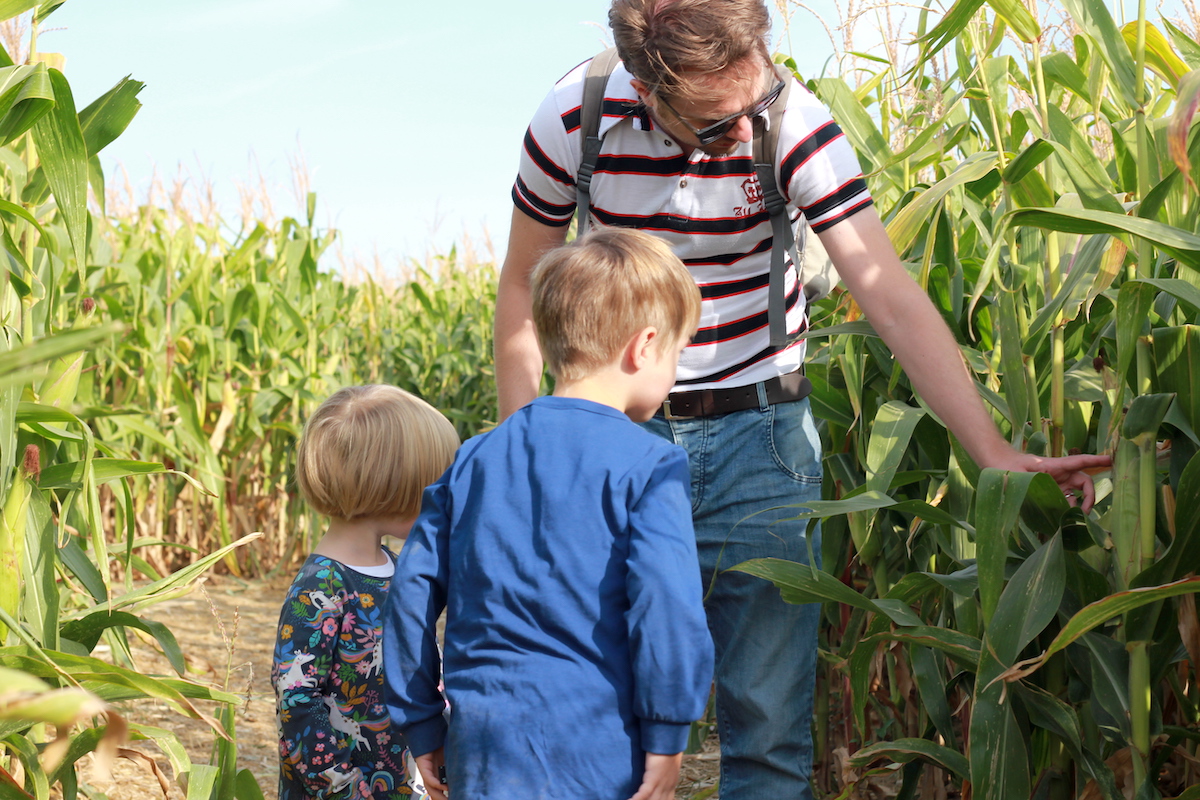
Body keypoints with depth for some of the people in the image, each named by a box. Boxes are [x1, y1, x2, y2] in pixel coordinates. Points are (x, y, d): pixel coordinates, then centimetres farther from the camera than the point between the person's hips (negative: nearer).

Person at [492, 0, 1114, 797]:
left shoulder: (794, 124, -17)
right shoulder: (572, 122, -13)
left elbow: (892, 297, -21)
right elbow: (525, 284, 1)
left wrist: (994, 452, -29)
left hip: (759, 432, -1)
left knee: (771, 726, 1)